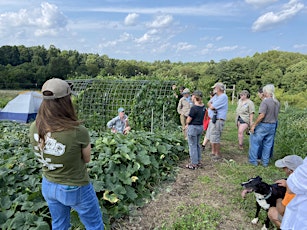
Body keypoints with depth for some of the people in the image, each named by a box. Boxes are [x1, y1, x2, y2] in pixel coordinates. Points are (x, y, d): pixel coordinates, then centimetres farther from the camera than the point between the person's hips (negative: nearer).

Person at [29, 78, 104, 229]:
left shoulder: (34, 128, -14)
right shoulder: (78, 132, -31)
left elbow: (43, 155, 3)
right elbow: (87, 159, -12)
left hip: (48, 186, 6)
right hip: (76, 189, -5)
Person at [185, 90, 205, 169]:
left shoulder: (194, 108, -22)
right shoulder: (203, 106, 2)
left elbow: (189, 120, -16)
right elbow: (200, 117, 8)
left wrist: (187, 124, 7)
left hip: (193, 128, -8)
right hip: (201, 126, 8)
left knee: (192, 146, 4)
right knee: (197, 145, 20)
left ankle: (194, 164, 13)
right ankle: (198, 162, 29)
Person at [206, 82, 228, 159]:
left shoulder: (223, 97, -16)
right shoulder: (216, 96, 14)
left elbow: (212, 107, -19)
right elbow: (209, 103, 12)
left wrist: (211, 105, 2)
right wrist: (212, 106, -8)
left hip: (218, 120, -10)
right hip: (212, 119, 10)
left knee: (215, 138, -4)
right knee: (211, 137, 17)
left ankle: (218, 154, 9)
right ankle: (213, 152, 30)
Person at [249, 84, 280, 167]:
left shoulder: (265, 101, -17)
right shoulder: (277, 102, 7)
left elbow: (262, 115, -22)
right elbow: (276, 115, 11)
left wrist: (253, 125, -16)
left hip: (263, 125, -7)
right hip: (273, 126, 7)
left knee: (255, 142, 6)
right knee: (268, 145, 14)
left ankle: (253, 160, 13)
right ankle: (265, 162, 22)